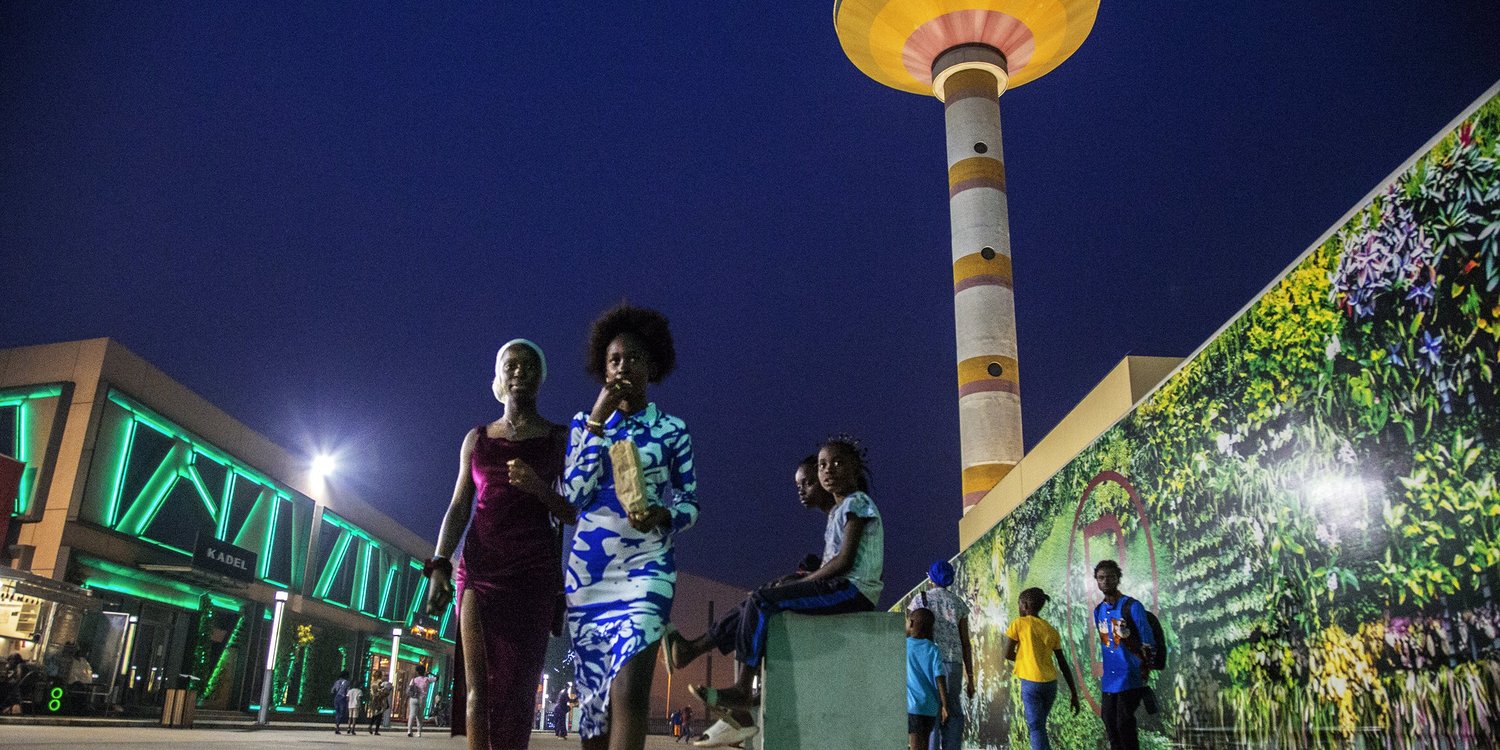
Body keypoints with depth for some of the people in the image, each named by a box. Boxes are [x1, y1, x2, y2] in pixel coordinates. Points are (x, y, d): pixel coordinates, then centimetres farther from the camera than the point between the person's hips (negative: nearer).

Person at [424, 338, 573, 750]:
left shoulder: (559, 439, 8)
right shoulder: (477, 438, 14)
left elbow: (575, 513, 5)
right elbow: (459, 508, 10)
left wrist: (539, 488, -13)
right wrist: (439, 566, -3)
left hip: (534, 570, -1)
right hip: (480, 567, 2)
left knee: (518, 685, -5)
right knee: (478, 682, -5)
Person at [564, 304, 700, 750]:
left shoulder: (672, 429, 5)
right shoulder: (585, 423, 10)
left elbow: (690, 504, 5)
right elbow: (573, 495, -4)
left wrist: (663, 516, -18)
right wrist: (597, 421, -8)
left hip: (645, 567, -3)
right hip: (587, 569, 3)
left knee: (629, 688, -18)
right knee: (592, 694, 8)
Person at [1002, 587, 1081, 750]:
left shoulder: (1018, 623, -3)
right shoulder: (1051, 630, 12)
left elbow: (1007, 654, -6)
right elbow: (1063, 664, 11)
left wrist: (1002, 641, 16)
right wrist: (1074, 693, 13)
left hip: (1031, 682, -6)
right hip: (1051, 683, 6)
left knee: (1036, 727, -4)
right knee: (1039, 725, 20)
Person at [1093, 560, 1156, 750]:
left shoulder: (1132, 606, -9)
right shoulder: (1098, 611, 11)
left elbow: (1147, 640, -14)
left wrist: (1145, 667, -25)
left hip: (1129, 679, -7)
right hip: (1108, 680, 7)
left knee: (1124, 724, -9)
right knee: (1110, 724, 10)